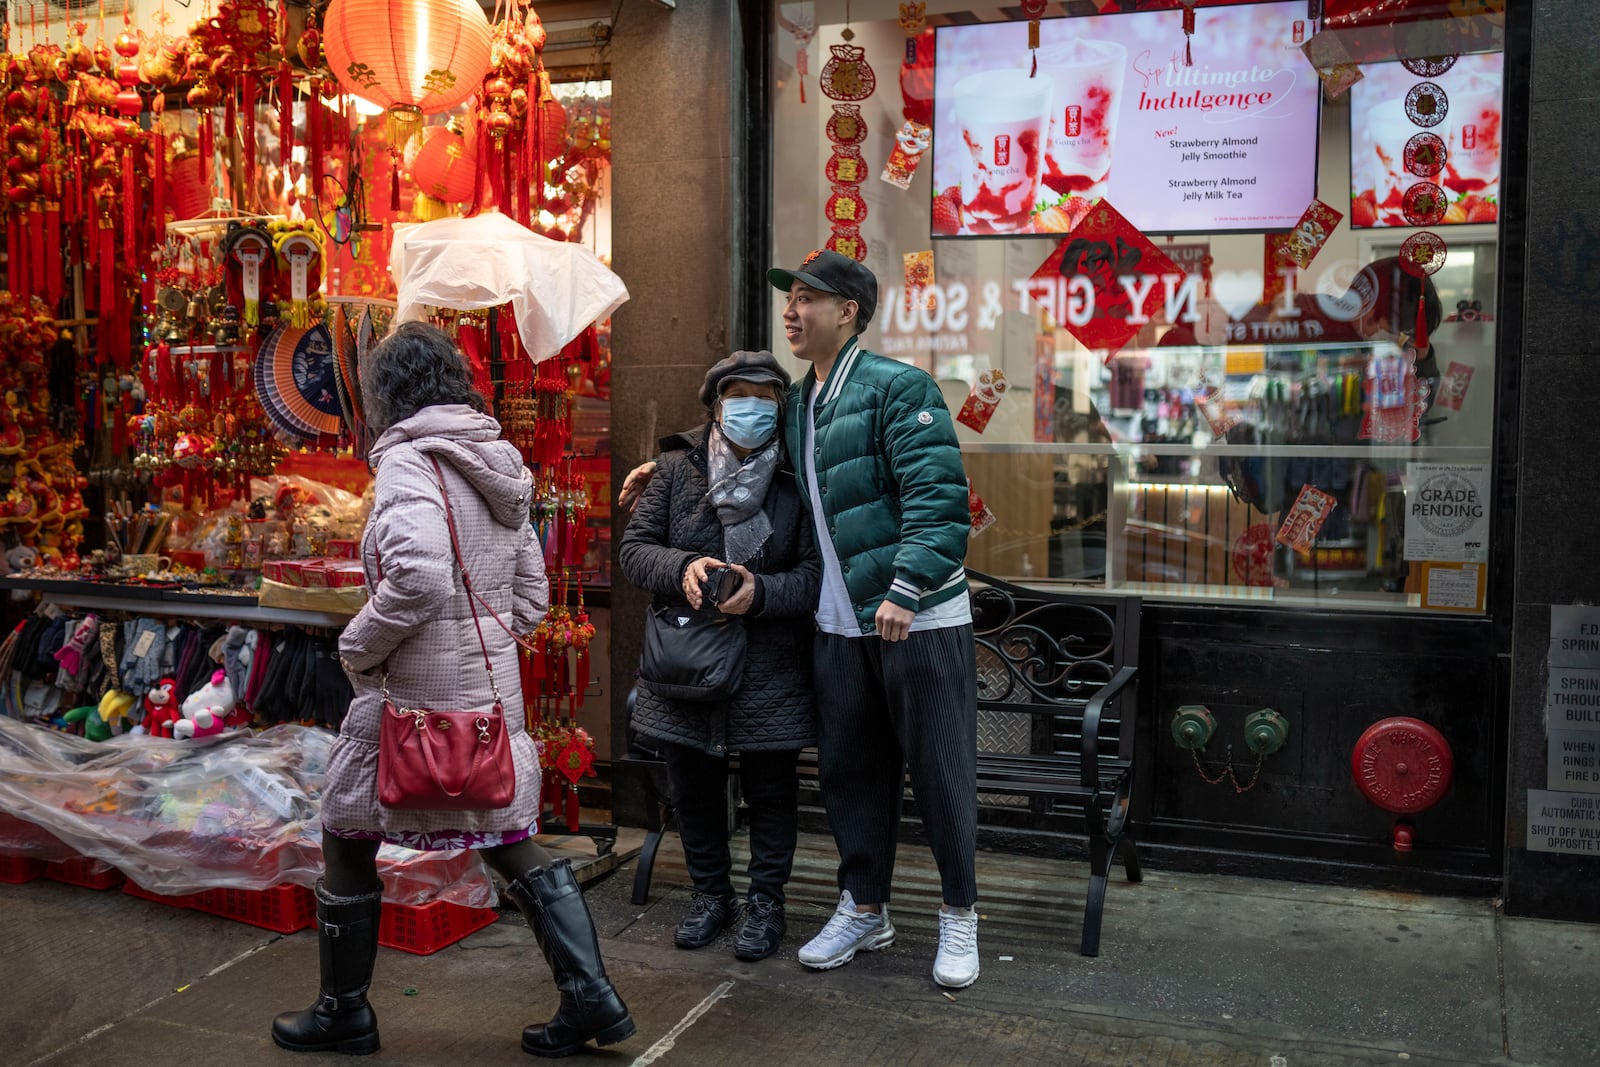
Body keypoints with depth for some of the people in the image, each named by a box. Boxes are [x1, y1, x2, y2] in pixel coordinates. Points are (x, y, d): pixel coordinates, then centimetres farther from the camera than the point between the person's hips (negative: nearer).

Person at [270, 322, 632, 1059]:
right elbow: (531, 593, 13)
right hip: (494, 692, 7)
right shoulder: (499, 467, 11)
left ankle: (343, 1012, 27)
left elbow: (420, 577, -28)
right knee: (514, 844, 15)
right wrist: (482, 642, 14)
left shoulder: (409, 460, -14)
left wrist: (357, 647, -14)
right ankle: (590, 997, 13)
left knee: (347, 840, 13)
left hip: (414, 695, -7)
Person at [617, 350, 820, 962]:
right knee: (692, 788, 15)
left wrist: (762, 591, -26)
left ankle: (766, 901, 29)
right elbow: (633, 548, 1)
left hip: (771, 670, -2)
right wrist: (682, 568, -18)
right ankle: (710, 895, 35)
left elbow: (817, 571, -9)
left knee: (769, 788, 9)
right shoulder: (678, 469, 2)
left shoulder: (800, 478, -5)